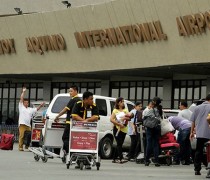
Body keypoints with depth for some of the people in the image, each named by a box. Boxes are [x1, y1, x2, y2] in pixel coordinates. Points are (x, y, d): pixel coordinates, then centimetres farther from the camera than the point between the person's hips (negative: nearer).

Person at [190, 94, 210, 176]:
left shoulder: (197, 108, 9)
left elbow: (193, 121, 12)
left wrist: (192, 132, 20)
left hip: (200, 133, 4)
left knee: (198, 151, 8)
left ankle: (197, 169, 4)